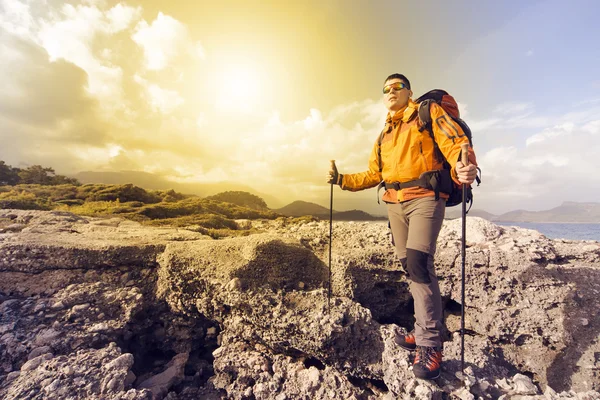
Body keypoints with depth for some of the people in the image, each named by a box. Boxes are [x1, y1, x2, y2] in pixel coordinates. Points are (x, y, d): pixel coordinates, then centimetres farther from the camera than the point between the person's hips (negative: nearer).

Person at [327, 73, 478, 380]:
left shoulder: (428, 113, 5)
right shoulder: (384, 135, 22)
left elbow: (455, 143, -9)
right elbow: (373, 174, 22)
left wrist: (464, 167, -30)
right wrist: (342, 179, 15)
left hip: (425, 197, -6)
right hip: (394, 203, 6)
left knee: (418, 264, -19)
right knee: (410, 267, 7)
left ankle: (430, 346, -6)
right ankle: (423, 331, 20)